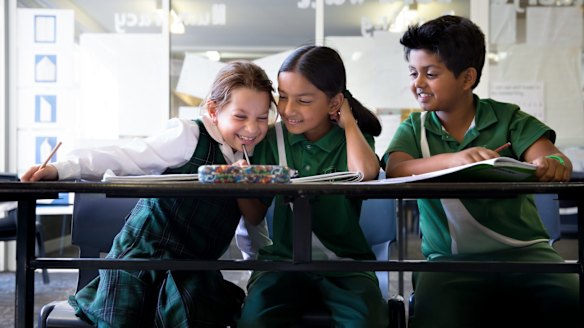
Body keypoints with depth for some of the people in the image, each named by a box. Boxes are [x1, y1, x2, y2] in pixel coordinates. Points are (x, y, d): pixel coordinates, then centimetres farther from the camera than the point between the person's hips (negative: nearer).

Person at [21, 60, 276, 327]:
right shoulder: (189, 136, -11)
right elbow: (125, 158, -19)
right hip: (142, 253, -4)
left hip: (192, 269, 4)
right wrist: (62, 169, -27)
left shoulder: (249, 159, 8)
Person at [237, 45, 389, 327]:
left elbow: (365, 173, -25)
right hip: (284, 259, 1)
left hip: (344, 262, 0)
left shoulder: (354, 138, 2)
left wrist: (348, 121, -9)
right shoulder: (274, 138, 4)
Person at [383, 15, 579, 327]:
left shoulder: (507, 118, 6)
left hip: (523, 250, 1)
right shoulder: (413, 129, 8)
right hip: (448, 258, 0)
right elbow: (395, 171, -11)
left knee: (567, 301, -28)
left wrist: (551, 166, -34)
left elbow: (549, 157, -8)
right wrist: (452, 159, -30)